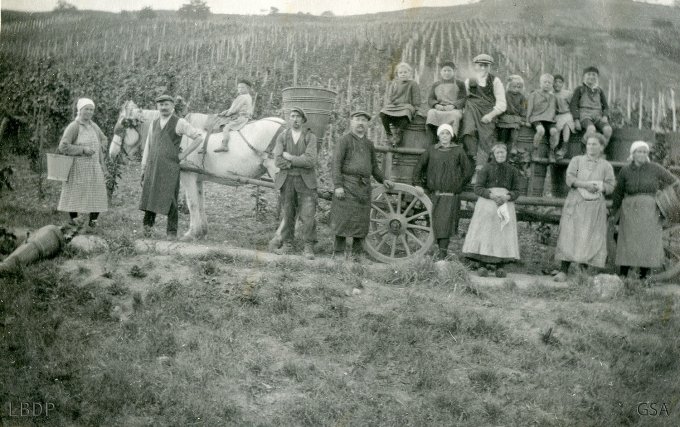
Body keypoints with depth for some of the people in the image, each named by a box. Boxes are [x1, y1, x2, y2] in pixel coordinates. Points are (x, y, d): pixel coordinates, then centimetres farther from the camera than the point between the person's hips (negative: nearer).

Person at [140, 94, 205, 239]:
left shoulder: (179, 123, 1)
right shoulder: (154, 124, 16)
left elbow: (197, 135, -4)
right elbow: (147, 147, 19)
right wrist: (143, 169, 17)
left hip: (170, 167, -4)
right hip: (152, 166, 4)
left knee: (170, 199, -3)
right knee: (149, 195, 8)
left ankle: (172, 231, 6)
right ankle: (148, 224, 26)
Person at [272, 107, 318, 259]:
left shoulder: (310, 137, -1)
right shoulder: (282, 137, 5)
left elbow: (310, 161, -14)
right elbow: (278, 161, -7)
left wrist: (289, 157, -10)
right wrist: (299, 162, -12)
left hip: (305, 181, -2)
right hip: (286, 180, 2)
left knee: (308, 215, -6)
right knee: (287, 215, 7)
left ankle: (308, 248, -1)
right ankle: (287, 245, 16)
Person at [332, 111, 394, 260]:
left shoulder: (369, 144, 16)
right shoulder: (344, 140, -2)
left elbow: (374, 166, 26)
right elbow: (336, 164, -8)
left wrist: (383, 180, 14)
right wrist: (338, 186, -16)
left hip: (364, 186, 6)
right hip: (347, 185, -5)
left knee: (361, 220, 6)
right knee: (343, 219, -4)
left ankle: (357, 253, 14)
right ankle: (338, 253, 1)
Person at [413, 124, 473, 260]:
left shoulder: (458, 151, 3)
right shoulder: (431, 150, 8)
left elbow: (468, 170, 7)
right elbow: (419, 167, 15)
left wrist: (459, 185, 4)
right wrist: (418, 183, 8)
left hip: (451, 194, -3)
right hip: (435, 194, 3)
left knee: (446, 221, -13)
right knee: (436, 223, 5)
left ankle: (443, 250, -16)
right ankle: (441, 248, 16)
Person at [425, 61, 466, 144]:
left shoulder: (460, 84, 16)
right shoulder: (436, 85, 24)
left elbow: (463, 99, 4)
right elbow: (430, 99, 14)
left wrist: (453, 105, -16)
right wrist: (436, 105, -10)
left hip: (454, 109, -1)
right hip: (438, 109, 2)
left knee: (455, 115, -38)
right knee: (431, 113, -33)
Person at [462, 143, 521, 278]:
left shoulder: (512, 171, 13)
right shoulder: (487, 168, 6)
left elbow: (516, 191, 10)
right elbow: (478, 188, 0)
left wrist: (506, 197, -11)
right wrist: (491, 195, -15)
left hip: (506, 204, 2)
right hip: (487, 202, -2)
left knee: (504, 235, -6)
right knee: (484, 231, -9)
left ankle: (500, 266, -5)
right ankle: (482, 265, -9)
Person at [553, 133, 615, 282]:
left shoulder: (606, 166, 11)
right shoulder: (577, 160, 11)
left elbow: (610, 186, 3)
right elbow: (570, 179, -3)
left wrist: (598, 187, -16)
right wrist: (585, 184, -18)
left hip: (595, 207, 1)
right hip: (575, 204, -1)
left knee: (591, 239, -4)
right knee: (569, 236, -9)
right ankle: (563, 271, -9)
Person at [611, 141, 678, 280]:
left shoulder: (655, 169, 1)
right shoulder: (625, 171, 3)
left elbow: (674, 182, 9)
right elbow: (618, 193, 13)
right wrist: (613, 213, 18)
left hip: (649, 212, 0)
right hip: (630, 211, 0)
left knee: (648, 244, -1)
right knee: (627, 245, -1)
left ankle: (644, 277, 5)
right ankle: (622, 277, 3)